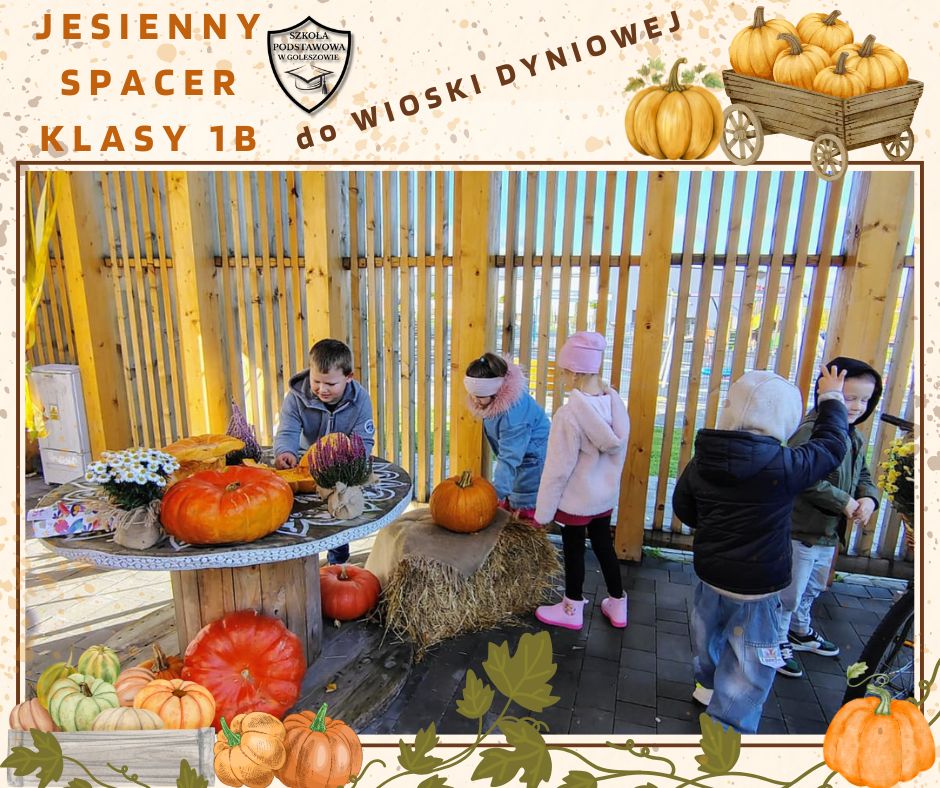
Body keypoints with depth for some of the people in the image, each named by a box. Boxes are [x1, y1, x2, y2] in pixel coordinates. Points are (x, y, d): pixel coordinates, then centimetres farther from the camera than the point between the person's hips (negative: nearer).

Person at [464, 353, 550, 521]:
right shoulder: (498, 397, -10)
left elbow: (509, 457, -33)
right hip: (516, 455, 9)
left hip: (533, 461, -8)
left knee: (525, 516, 1)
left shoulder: (514, 412, -35)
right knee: (505, 510, 16)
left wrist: (496, 492, -33)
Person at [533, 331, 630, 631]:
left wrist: (544, 510, -10)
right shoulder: (615, 401, -8)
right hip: (605, 495, 6)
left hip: (576, 499, -6)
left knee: (573, 551, 12)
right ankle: (617, 605, 39)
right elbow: (620, 452, 5)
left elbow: (558, 469, -22)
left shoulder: (570, 414, -28)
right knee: (603, 545, 22)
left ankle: (571, 611, 32)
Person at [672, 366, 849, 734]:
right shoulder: (782, 467, -27)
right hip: (756, 587, -6)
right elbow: (831, 445, -7)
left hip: (709, 572, 6)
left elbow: (683, 510, 2)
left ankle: (707, 683, 55)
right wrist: (831, 398, 9)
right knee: (749, 667, 12)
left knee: (708, 634, 30)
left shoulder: (701, 461, -13)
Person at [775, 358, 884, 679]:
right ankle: (777, 643, 28)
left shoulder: (855, 438, 8)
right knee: (789, 593, 8)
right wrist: (845, 502, -24)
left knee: (812, 589, 29)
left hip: (829, 533, 9)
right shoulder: (811, 432, -24)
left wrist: (869, 499, -6)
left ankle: (800, 631, 51)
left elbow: (864, 477, 14)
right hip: (800, 531, -9)